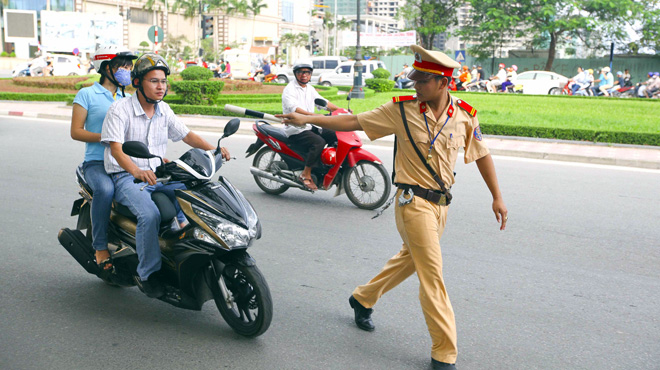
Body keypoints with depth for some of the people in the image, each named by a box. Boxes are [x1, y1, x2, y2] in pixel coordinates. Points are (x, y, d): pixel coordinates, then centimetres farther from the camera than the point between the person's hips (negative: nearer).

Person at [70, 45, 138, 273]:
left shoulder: (127, 98, 21)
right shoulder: (87, 94, 4)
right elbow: (76, 131, -2)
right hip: (97, 162, -4)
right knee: (105, 189, -37)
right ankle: (100, 246, -22)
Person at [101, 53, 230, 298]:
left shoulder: (164, 110, 9)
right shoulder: (120, 109, -11)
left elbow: (187, 135, 10)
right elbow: (116, 148, -22)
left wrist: (214, 149, -9)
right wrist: (137, 171, -42)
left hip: (157, 175, 6)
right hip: (125, 177, -6)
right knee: (150, 214, -32)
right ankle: (147, 274, -16)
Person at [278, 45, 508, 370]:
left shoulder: (464, 115, -1)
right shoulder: (401, 109, -8)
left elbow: (481, 154, 9)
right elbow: (354, 122, -3)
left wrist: (497, 197, 9)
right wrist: (308, 119, -5)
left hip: (440, 203, 5)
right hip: (414, 201, -5)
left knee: (410, 259, 20)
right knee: (432, 273, -7)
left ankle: (363, 298, 43)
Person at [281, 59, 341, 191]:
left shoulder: (310, 89, 16)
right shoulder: (289, 89, -11)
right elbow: (294, 109, -29)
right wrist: (314, 115, -43)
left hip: (310, 127, 8)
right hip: (295, 130, -8)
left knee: (336, 135, -4)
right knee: (319, 142, -30)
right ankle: (306, 174, -21)